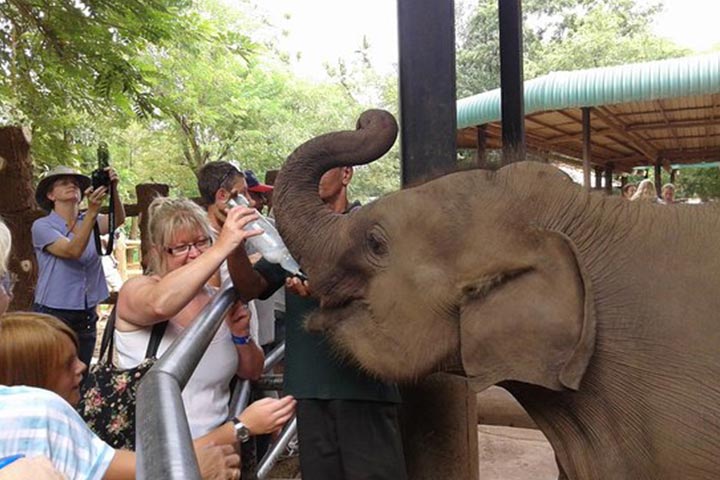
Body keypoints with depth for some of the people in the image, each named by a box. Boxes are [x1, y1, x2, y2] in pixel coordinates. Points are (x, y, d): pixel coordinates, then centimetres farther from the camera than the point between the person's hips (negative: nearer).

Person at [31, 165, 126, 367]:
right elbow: (73, 251, -23)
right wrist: (92, 211, -34)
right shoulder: (42, 226, -7)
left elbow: (118, 220, -15)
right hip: (52, 315, -4)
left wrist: (113, 190, -33)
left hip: (86, 317, 4)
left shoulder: (90, 221, 6)